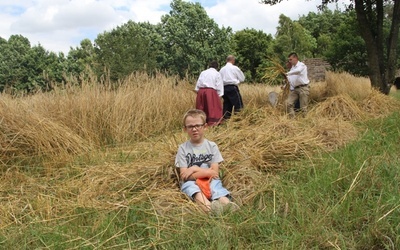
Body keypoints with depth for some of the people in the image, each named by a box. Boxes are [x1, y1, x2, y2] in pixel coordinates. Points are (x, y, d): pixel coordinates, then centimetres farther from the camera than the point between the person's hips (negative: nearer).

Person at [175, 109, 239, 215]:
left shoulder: (212, 146, 8)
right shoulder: (183, 148, 5)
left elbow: (215, 173, 1)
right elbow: (184, 176, -3)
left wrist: (195, 169, -6)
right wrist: (207, 172, -8)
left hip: (210, 181, 2)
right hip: (191, 182, -2)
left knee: (216, 185, -32)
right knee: (190, 186, -36)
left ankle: (226, 205, -64)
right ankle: (209, 207, -65)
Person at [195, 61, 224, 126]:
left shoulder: (203, 72, 14)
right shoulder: (217, 74, 4)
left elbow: (198, 83, 12)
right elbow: (219, 86, 0)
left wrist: (197, 91, 16)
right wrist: (219, 95, 2)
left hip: (201, 91, 4)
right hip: (211, 91, -4)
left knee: (202, 108, 10)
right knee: (213, 108, 0)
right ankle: (212, 122, -5)